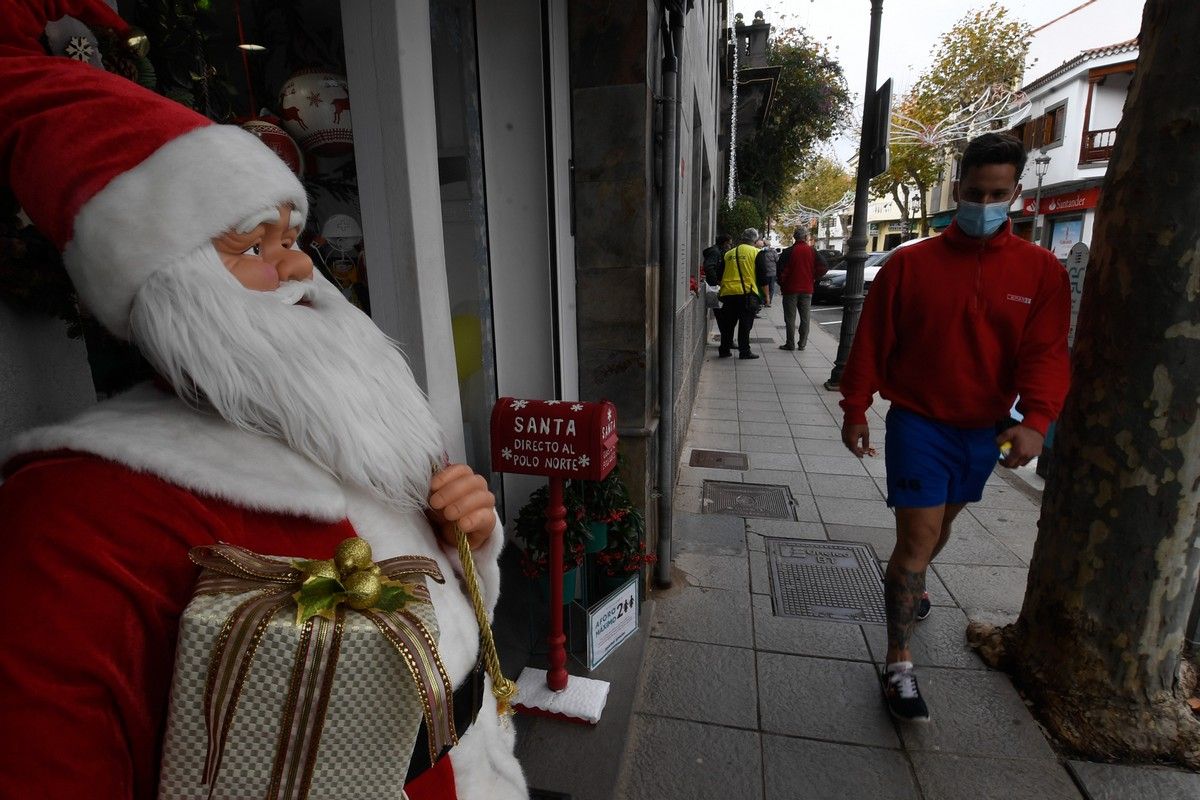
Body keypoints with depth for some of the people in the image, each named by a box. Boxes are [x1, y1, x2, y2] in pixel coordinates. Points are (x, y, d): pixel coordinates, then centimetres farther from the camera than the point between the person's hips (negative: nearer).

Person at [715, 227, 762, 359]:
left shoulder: (729, 254, 13)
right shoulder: (755, 252, 1)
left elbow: (720, 275, 18)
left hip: (728, 292, 4)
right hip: (747, 292, -4)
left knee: (728, 323, 12)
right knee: (745, 324, 2)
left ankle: (724, 349, 15)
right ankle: (744, 351, 3)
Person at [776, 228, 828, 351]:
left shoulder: (788, 252, -9)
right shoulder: (812, 251, 0)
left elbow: (782, 271, -12)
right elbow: (824, 267, -5)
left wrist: (782, 285, 2)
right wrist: (813, 279, 6)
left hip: (791, 289, -3)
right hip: (807, 289, 3)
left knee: (790, 318, 3)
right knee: (805, 318, 10)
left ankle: (790, 344, 3)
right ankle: (802, 343, 12)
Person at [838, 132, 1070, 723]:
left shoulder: (1041, 270, -1)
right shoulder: (911, 263, -7)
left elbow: (1046, 352, -6)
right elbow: (872, 342, -5)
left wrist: (1035, 420, -21)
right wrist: (854, 412, -6)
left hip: (985, 429, 4)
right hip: (919, 423, -3)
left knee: (942, 522, 22)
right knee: (918, 536, -7)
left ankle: (906, 579, 52)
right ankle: (899, 665, 4)